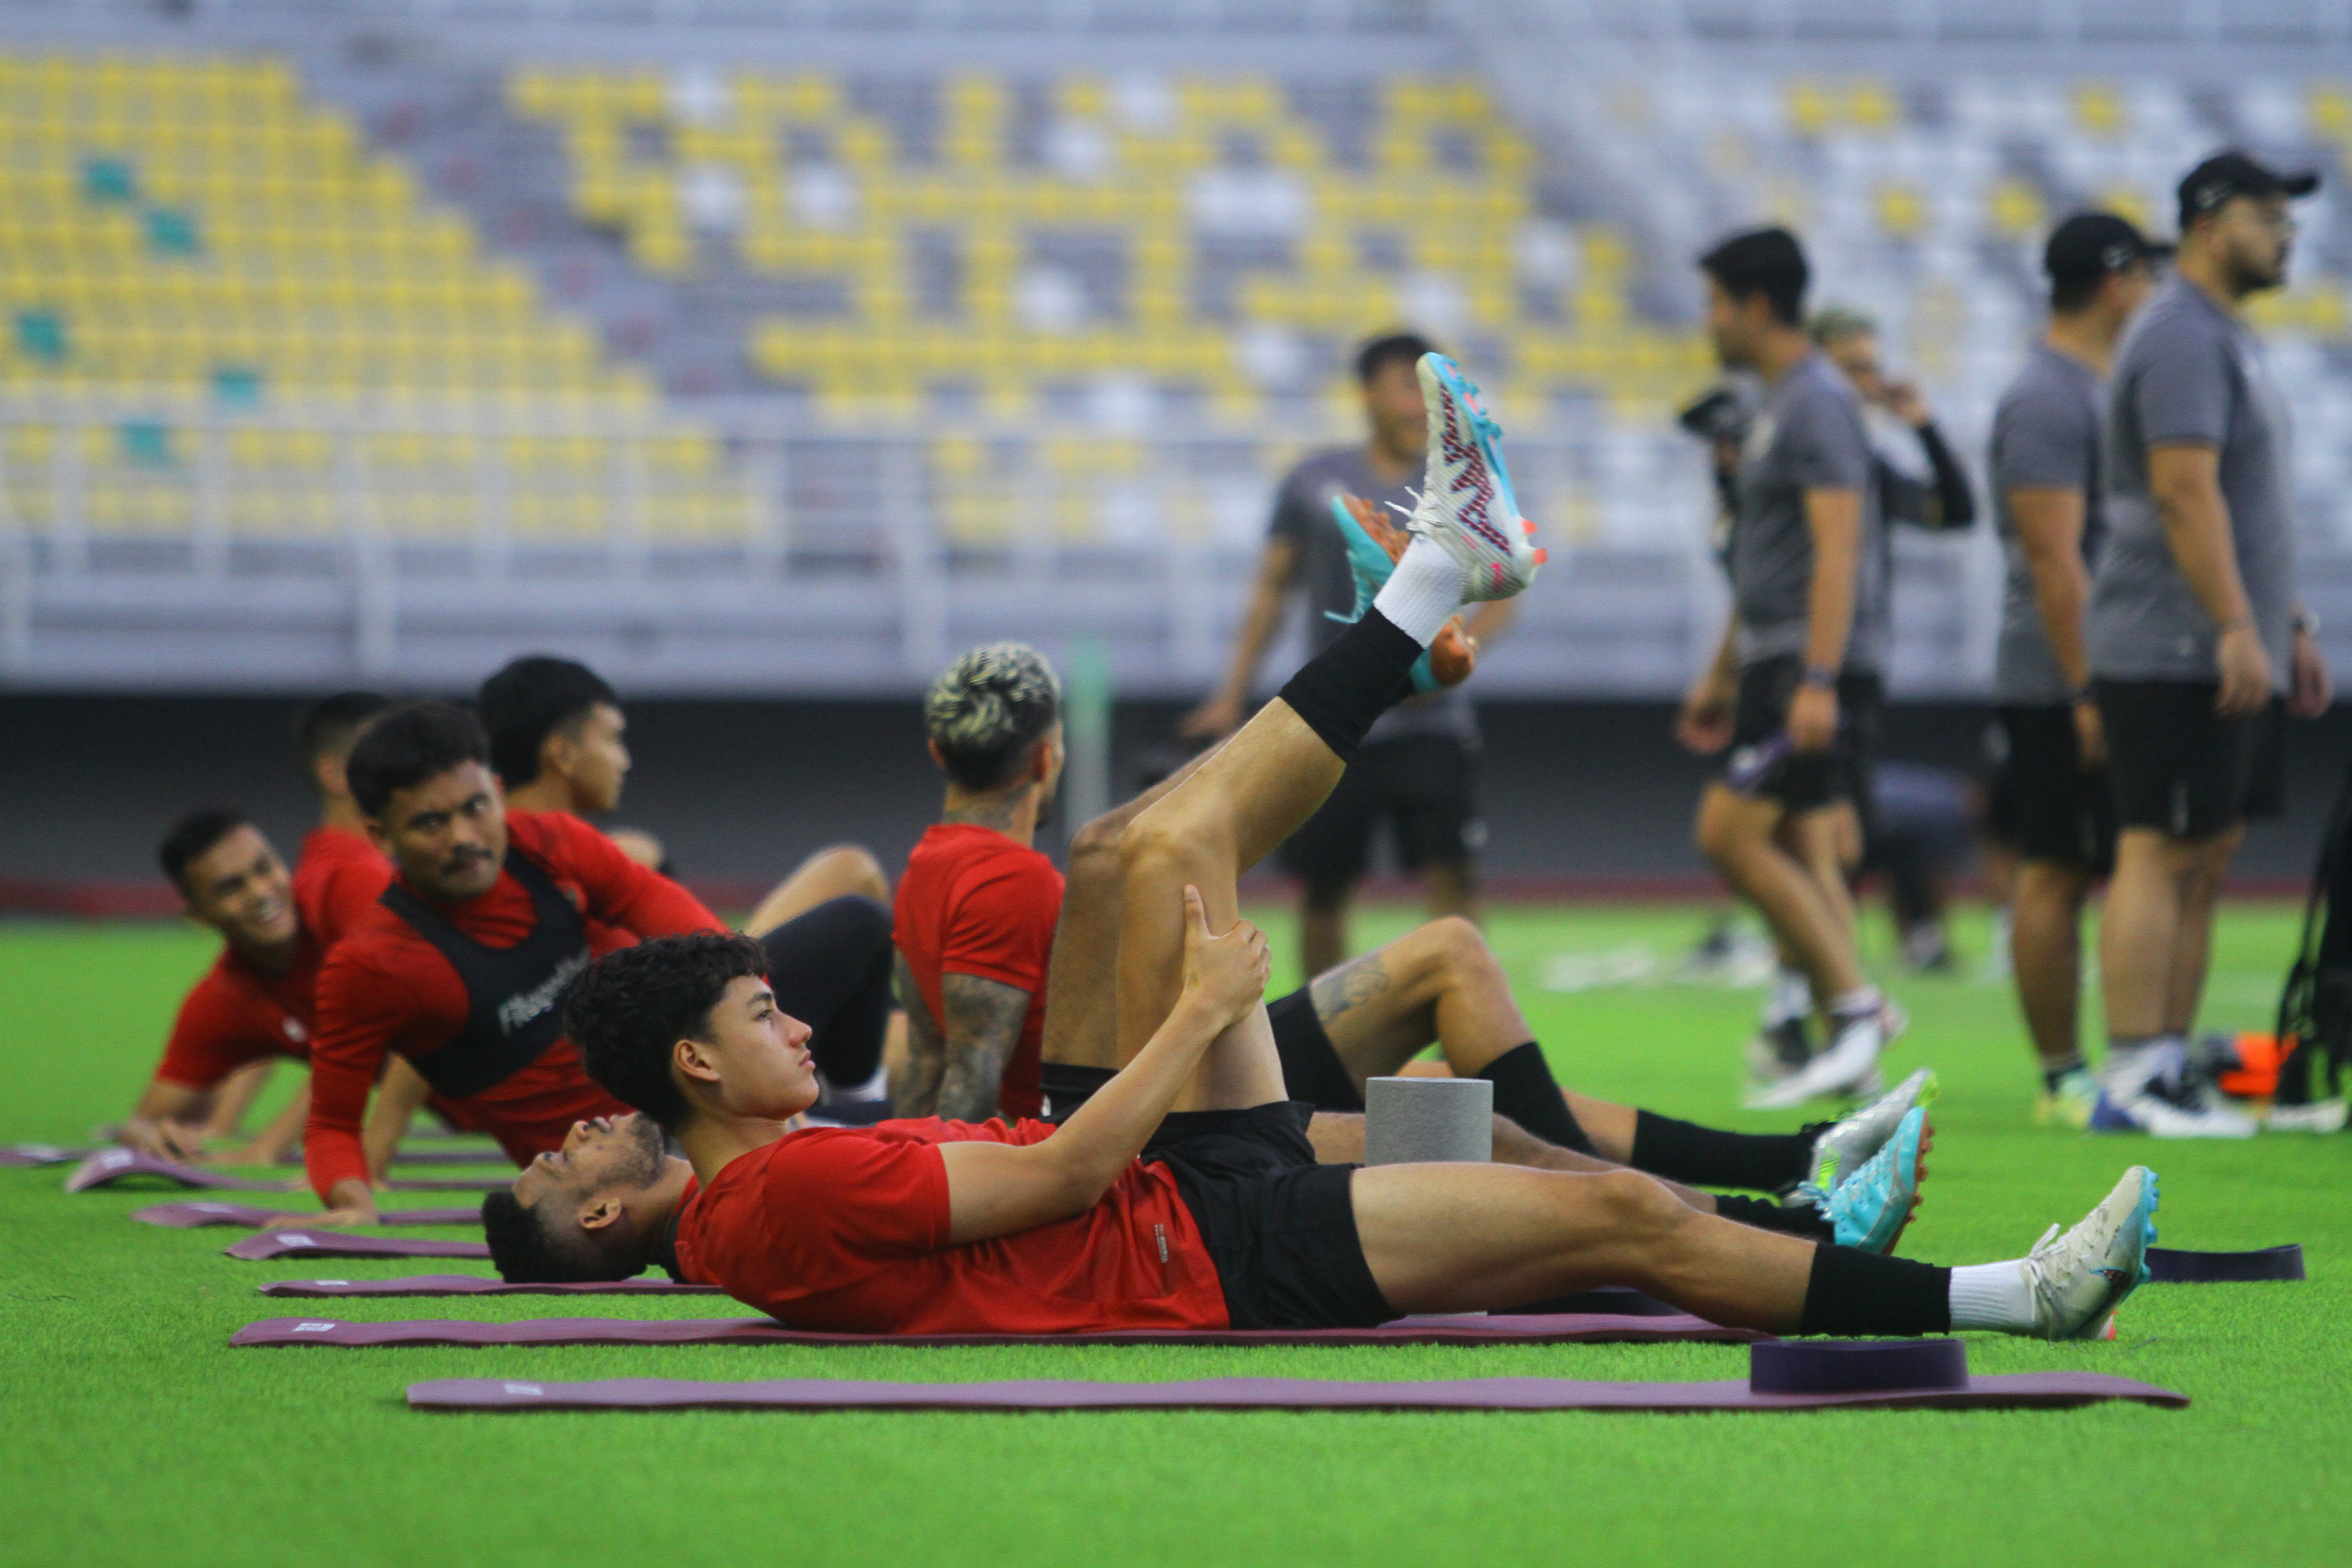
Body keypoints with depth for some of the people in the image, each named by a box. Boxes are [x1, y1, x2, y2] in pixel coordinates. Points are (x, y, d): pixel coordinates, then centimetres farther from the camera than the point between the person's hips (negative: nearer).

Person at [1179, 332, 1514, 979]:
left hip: (1428, 723, -1)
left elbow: (1501, 592, 5)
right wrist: (1233, 692, 7)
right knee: (1321, 892, 5)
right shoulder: (1315, 483, 6)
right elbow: (1273, 590, 12)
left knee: (1452, 877, -15)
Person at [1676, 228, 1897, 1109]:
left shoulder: (1816, 402, -13)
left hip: (1816, 665, -10)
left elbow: (1837, 549, -21)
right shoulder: (1777, 405, 19)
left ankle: (1857, 1006, -11)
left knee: (1730, 833, -13)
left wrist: (1817, 681, -27)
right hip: (1777, 660, 10)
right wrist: (1723, 672, 30)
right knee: (1804, 850, 8)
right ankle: (1833, 1042, 7)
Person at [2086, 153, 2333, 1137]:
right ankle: (2133, 1081, -13)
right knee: (2160, 855, -11)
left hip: (2224, 657, 10)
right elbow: (2186, 494, -21)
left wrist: (2290, 628, 25)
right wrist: (2237, 630, -25)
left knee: (2207, 861, 9)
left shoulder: (2226, 338, 21)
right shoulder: (2182, 338, -12)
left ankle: (2167, 1069, 10)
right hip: (2175, 656, -10)